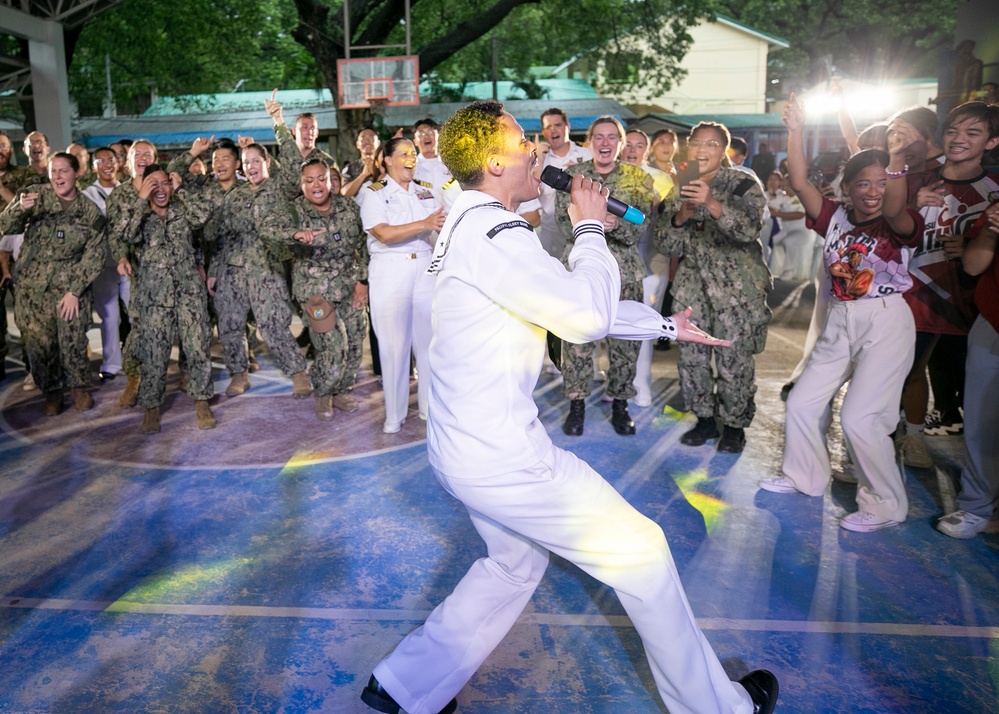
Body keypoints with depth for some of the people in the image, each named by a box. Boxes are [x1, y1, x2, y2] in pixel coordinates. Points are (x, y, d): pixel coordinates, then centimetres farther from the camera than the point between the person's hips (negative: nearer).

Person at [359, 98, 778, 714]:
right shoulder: (491, 229, -19)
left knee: (517, 561, 26)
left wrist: (666, 325, 20)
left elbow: (569, 300, 19)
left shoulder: (477, 226, 14)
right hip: (500, 454, -10)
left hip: (467, 445, 10)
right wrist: (591, 227, -7)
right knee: (640, 550, 4)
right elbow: (586, 315, -24)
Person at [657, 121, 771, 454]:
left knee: (734, 360, -5)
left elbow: (750, 228, -20)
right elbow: (666, 246, 4)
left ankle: (734, 425, 14)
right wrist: (681, 216, -15)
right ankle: (704, 419, 21)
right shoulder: (679, 191, 9)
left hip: (738, 286, -4)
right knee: (691, 355, 2)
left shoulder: (743, 184, -3)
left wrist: (712, 204, -34)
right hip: (693, 284, 4)